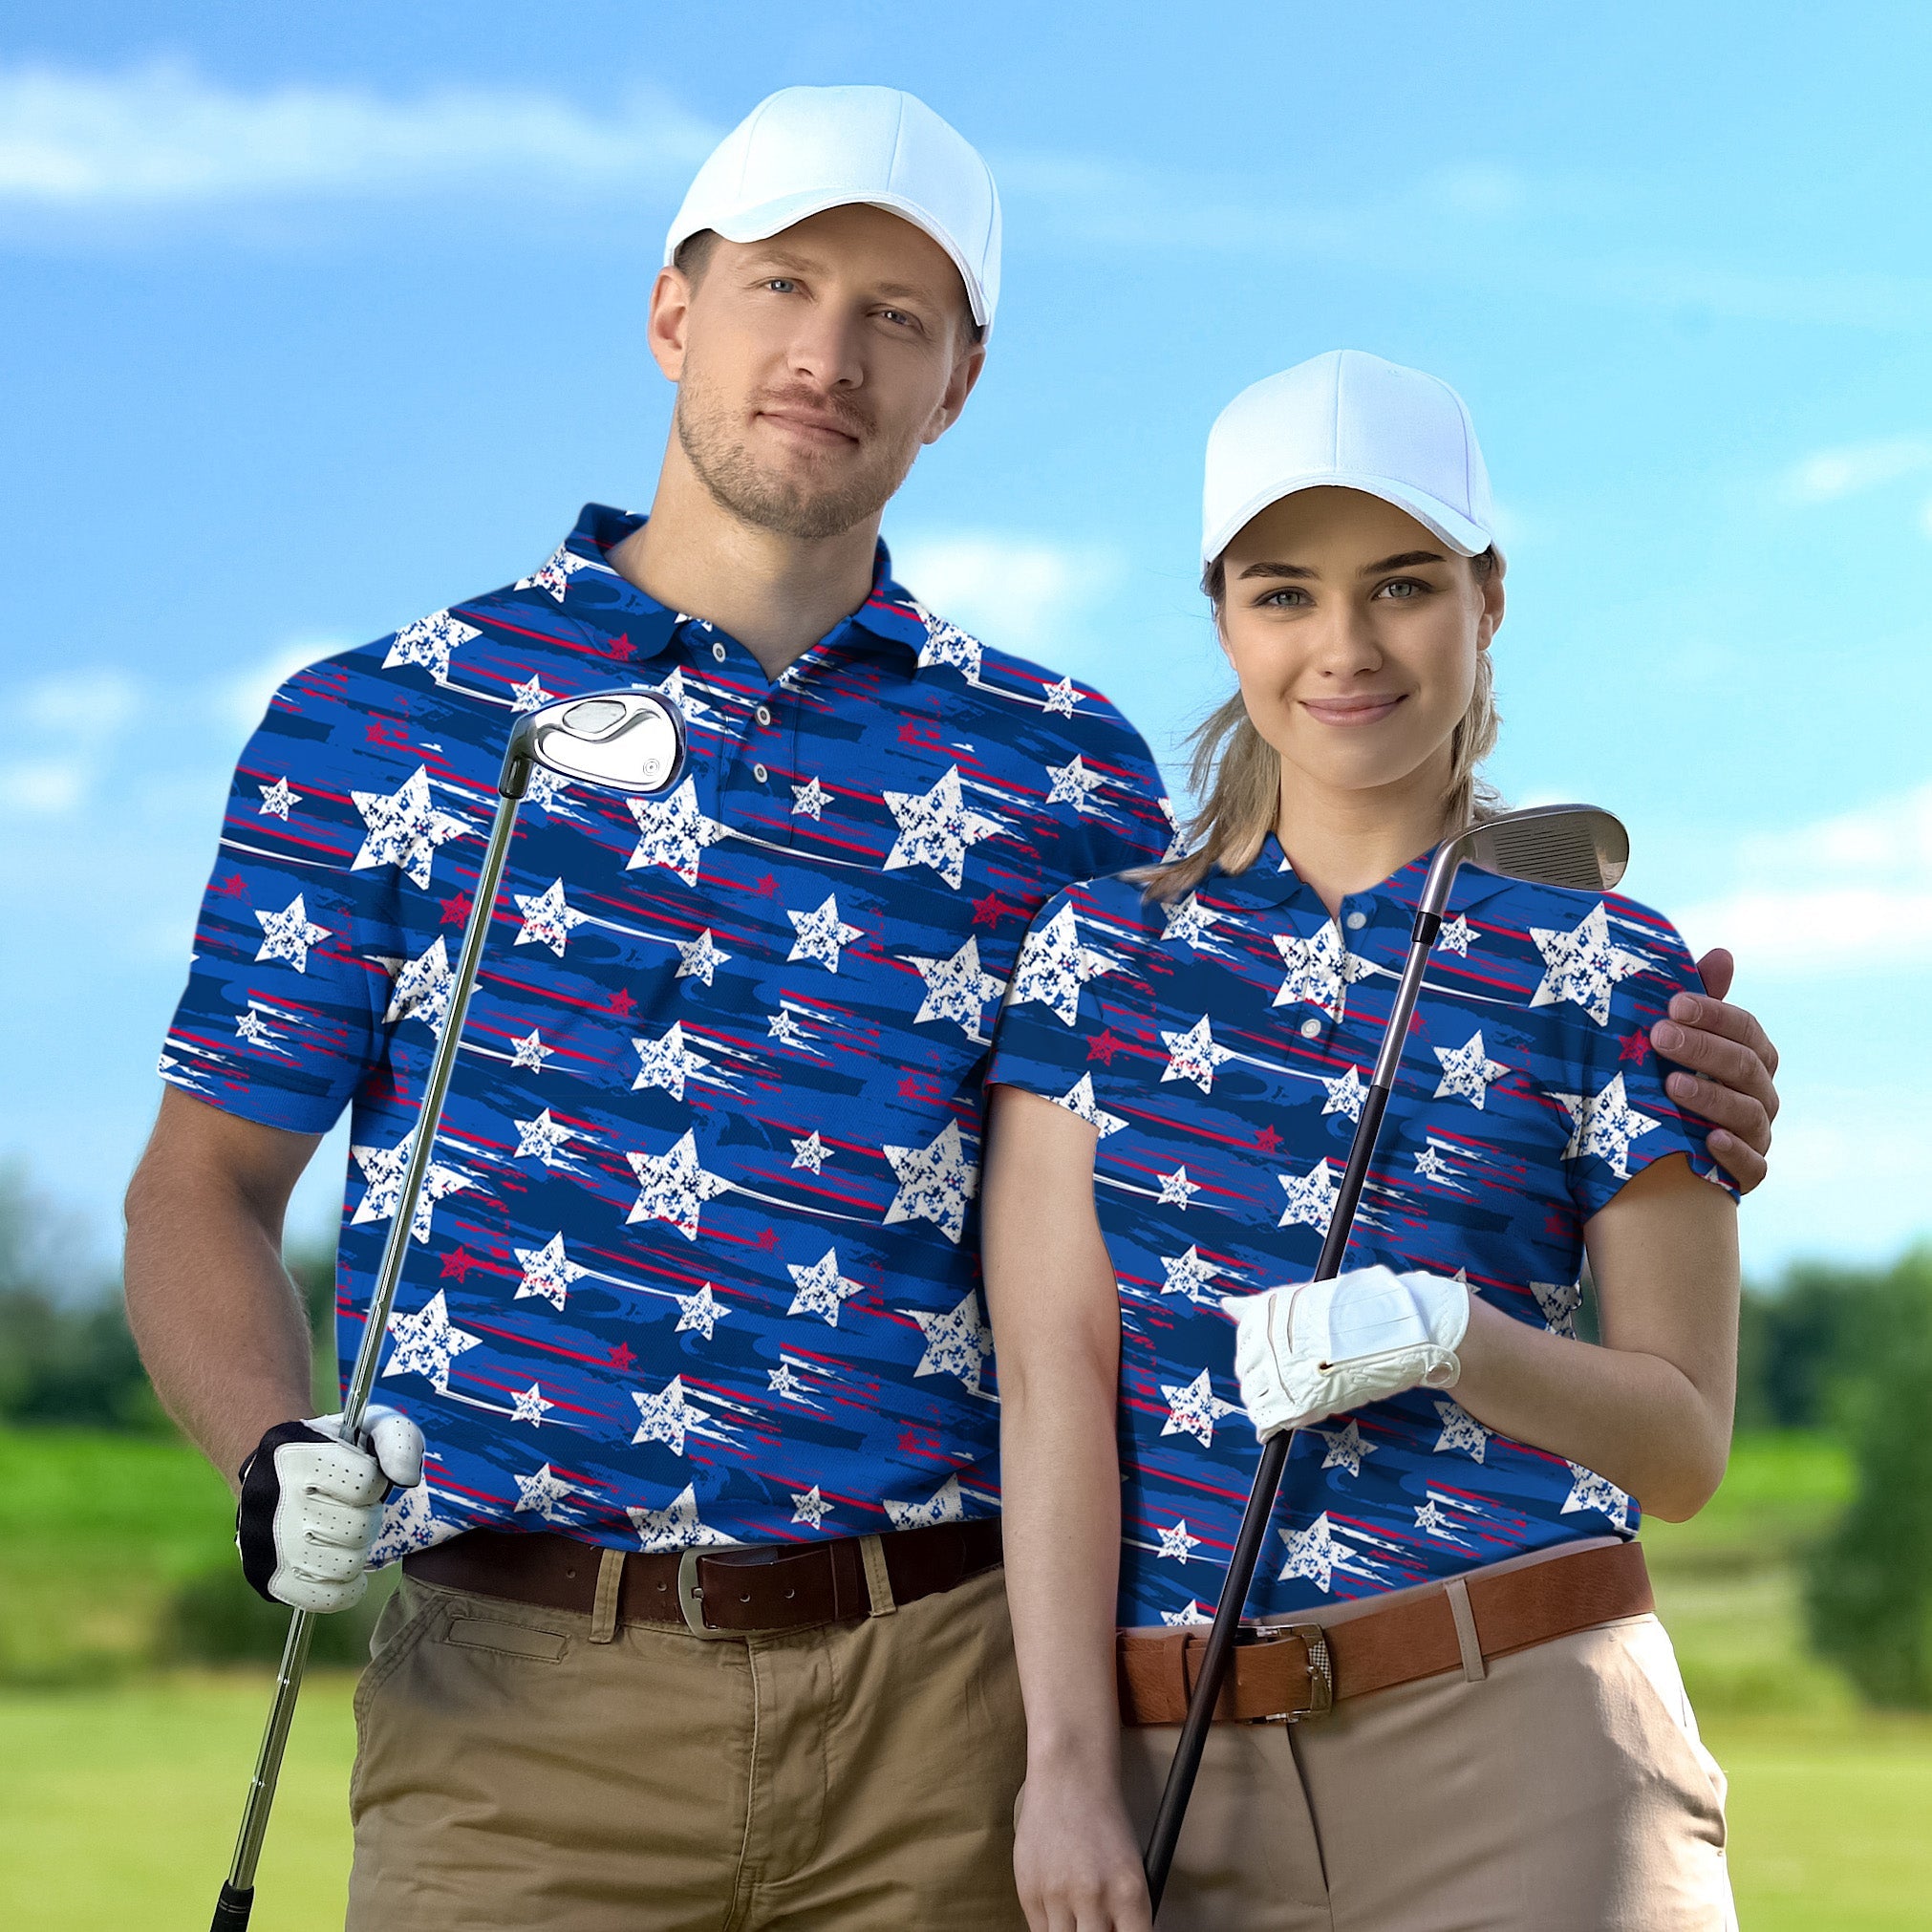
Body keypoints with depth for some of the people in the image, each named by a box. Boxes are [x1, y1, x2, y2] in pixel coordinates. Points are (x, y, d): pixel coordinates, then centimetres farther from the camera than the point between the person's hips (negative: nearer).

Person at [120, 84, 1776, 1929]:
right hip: (527, 1691, -1)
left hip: (949, 1702, 2)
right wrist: (274, 1463, -12)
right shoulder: (376, 723, 7)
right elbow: (201, 1187, 8)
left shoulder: (1057, 768, 11)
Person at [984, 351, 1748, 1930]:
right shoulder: (1103, 952, 8)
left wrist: (1442, 1335, -14)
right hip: (1183, 1773, 2)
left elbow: (1684, 1445, 3)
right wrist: (1069, 1764, -7)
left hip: (1522, 1749, -1)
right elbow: (1052, 1378, 1)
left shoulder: (1608, 972, 3)